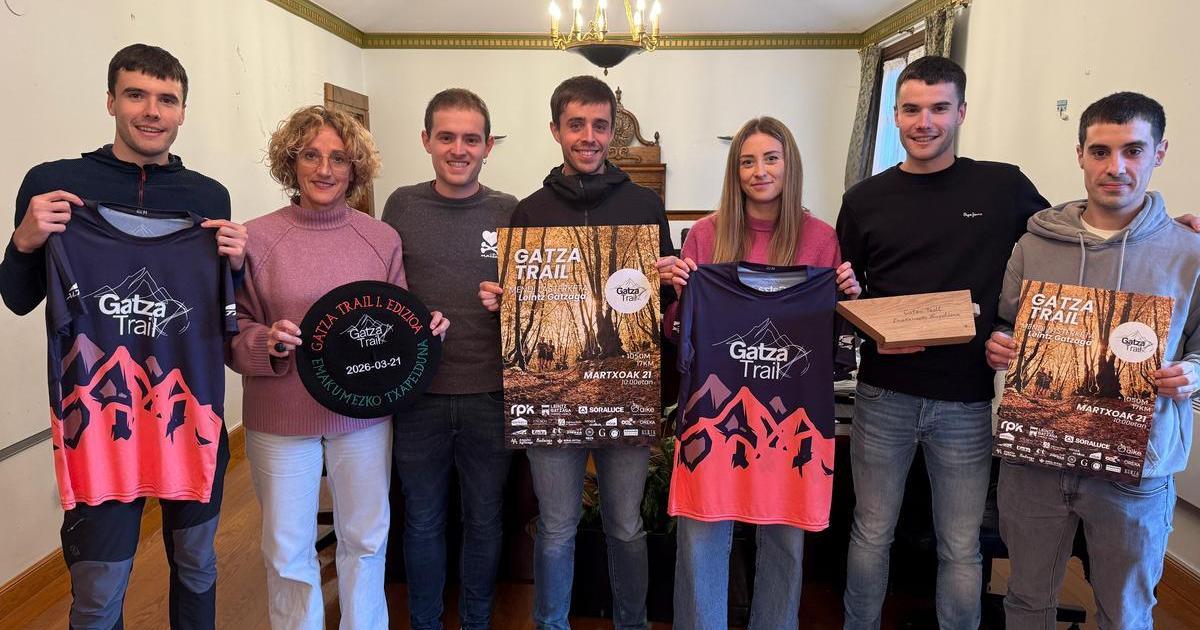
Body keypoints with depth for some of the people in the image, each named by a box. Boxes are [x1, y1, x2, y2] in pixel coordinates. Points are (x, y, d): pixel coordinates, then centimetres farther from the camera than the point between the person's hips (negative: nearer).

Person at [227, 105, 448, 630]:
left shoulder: (382, 239, 0)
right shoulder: (258, 238, -6)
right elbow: (232, 331, -2)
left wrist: (427, 327, -12)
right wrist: (266, 342, -22)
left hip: (364, 412, 2)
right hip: (281, 417, -1)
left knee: (366, 538, 17)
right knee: (288, 549, 12)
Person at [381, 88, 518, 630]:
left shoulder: (510, 213, -1)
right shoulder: (402, 206, 1)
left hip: (489, 395, 0)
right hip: (418, 395, 0)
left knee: (485, 519, 14)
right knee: (423, 520, 15)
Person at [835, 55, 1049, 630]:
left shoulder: (1004, 187, 0)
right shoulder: (865, 200, 3)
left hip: (967, 401, -1)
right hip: (883, 394, 1)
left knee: (961, 548, 12)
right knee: (872, 534, 14)